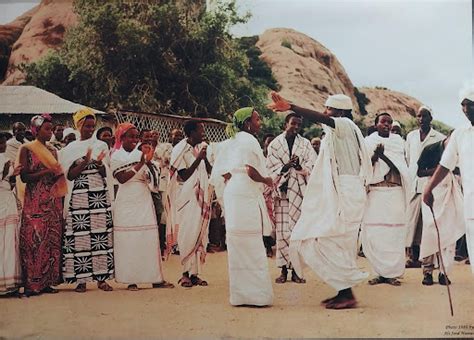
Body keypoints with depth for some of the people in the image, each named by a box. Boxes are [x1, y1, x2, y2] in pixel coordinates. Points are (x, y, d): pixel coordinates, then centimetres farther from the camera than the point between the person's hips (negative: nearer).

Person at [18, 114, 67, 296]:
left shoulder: (53, 150, 15)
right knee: (34, 239, -7)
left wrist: (58, 173, -4)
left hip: (53, 201, 5)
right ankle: (32, 284, -2)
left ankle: (47, 281, 7)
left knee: (52, 239, 2)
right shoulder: (26, 149, 0)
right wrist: (46, 172, -16)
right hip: (34, 201, -5)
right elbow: (24, 177, -8)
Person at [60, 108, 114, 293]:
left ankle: (101, 277, 3)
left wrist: (98, 163, -17)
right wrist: (85, 161, -14)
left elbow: (105, 173, 4)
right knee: (81, 235, -6)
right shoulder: (70, 149, 8)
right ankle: (81, 279, 0)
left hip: (100, 196, 1)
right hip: (79, 197, -1)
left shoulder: (101, 145, 11)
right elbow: (70, 175, 0)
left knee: (101, 235, -3)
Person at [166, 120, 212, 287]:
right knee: (187, 234, -6)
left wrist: (206, 158, -8)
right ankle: (187, 272, 2)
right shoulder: (180, 150, -8)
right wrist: (198, 158, -17)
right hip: (186, 198, -6)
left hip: (200, 197, 6)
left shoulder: (201, 147, 10)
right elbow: (184, 176, -13)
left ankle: (194, 273, 9)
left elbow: (209, 171, 9)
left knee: (199, 234, 4)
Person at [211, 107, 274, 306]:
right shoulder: (249, 140, -9)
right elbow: (251, 171, -15)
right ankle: (254, 294, -1)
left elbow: (224, 172, 19)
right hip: (247, 197, -9)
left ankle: (240, 294, 17)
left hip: (233, 194, 9)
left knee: (238, 246, 11)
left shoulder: (234, 142, 18)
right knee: (251, 248, -5)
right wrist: (266, 180, -1)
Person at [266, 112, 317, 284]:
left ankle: (296, 269, 6)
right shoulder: (274, 144, 7)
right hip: (281, 191, -1)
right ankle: (283, 269, 3)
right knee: (282, 230, -4)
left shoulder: (305, 144, 9)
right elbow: (270, 168, 1)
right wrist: (285, 167, -17)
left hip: (300, 192, 1)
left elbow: (312, 166, -1)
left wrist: (300, 167, -21)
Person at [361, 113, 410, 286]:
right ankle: (381, 272, 5)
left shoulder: (398, 141, 13)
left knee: (394, 233, -5)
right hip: (375, 193, 0)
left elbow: (403, 166, 3)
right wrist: (375, 156, -17)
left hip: (395, 192, 1)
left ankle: (393, 273, 3)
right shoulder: (368, 142, 9)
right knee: (374, 234, -5)